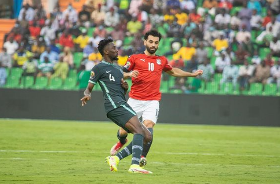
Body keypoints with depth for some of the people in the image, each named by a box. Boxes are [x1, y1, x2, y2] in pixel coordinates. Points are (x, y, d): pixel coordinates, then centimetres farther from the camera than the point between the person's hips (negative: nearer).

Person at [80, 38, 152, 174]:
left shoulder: (118, 69, 29)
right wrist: (87, 95, -21)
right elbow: (89, 88, 2)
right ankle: (134, 166, -40)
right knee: (139, 130, -26)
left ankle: (116, 158, 1)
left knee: (147, 136, 3)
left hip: (122, 105, 9)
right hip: (115, 105, -9)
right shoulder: (99, 68, 5)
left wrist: (125, 87, 11)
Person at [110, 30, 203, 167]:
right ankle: (121, 141, 39)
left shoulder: (162, 60, 16)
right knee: (124, 131, 3)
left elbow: (173, 71, 35)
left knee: (148, 125, -23)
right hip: (135, 100, -1)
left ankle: (143, 157, -23)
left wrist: (192, 74, 36)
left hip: (152, 102, 1)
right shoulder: (135, 58, 5)